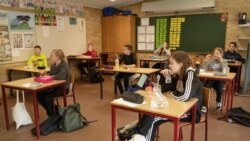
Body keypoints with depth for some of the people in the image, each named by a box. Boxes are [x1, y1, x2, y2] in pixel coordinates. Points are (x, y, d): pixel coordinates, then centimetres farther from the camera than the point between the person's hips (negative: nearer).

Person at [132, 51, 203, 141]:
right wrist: (164, 76, -9)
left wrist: (171, 93, -15)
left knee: (153, 118, -17)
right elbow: (163, 89, 10)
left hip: (190, 112, -8)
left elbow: (185, 97, -36)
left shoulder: (190, 74, -21)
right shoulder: (177, 75, 4)